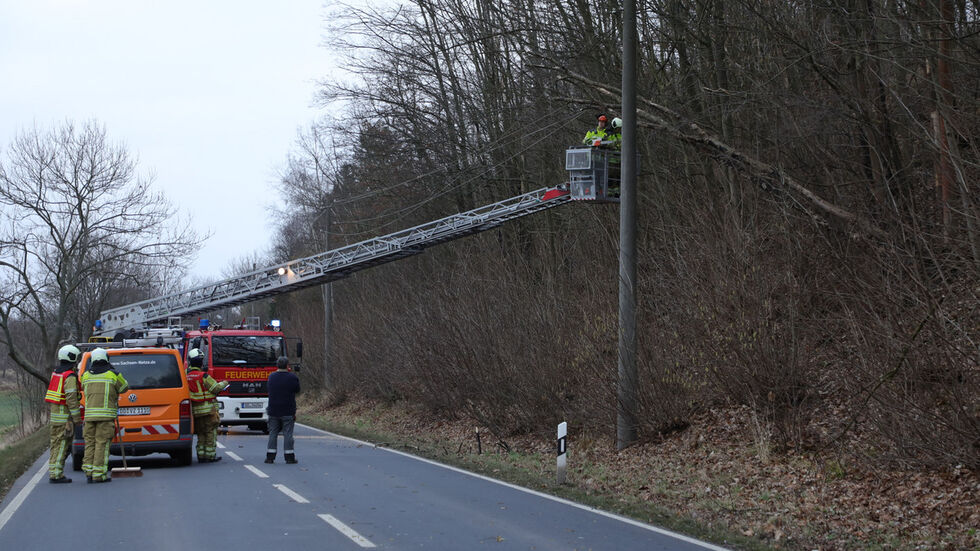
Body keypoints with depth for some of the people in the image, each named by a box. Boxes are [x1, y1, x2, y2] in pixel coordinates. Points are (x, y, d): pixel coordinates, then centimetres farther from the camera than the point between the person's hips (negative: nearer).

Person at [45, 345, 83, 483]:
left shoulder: (56, 372, 13)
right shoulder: (70, 376, -16)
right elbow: (71, 399, -20)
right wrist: (77, 418, -16)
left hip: (55, 413, 9)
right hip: (65, 415, -9)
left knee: (56, 443, 13)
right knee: (62, 445, -6)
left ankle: (53, 472, 15)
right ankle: (56, 474, -6)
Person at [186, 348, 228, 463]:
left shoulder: (186, 375, 0)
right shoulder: (203, 376, -16)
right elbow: (215, 388, -13)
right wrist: (224, 383, 6)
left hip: (196, 410, 6)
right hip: (208, 409, -6)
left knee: (201, 434, 13)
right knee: (211, 432, 3)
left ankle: (201, 455, 12)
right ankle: (210, 455, 3)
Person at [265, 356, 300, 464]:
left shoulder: (271, 376, 2)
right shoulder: (292, 377, -10)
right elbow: (297, 389, 3)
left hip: (273, 411, 3)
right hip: (288, 411, -3)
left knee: (273, 434, 8)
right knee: (288, 434, 1)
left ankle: (270, 456, 7)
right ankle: (289, 457, 1)